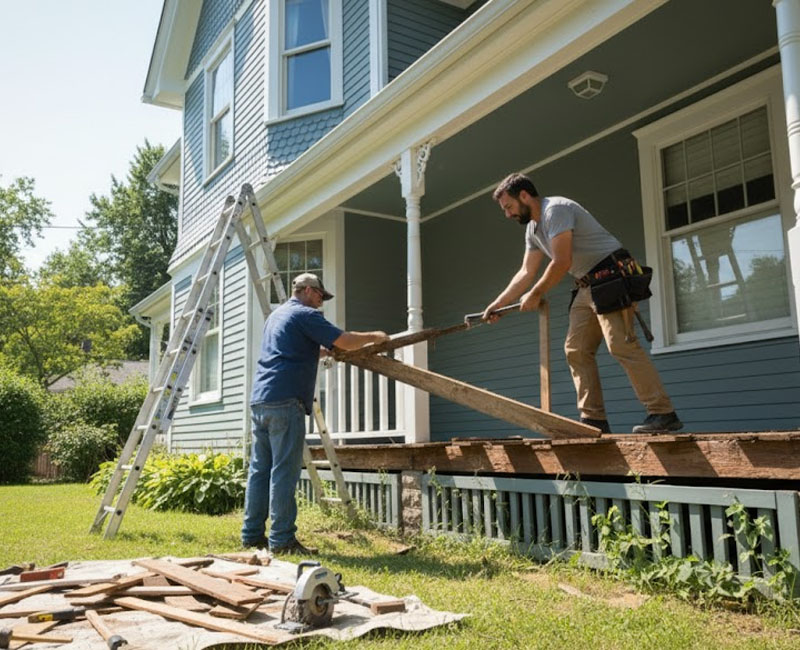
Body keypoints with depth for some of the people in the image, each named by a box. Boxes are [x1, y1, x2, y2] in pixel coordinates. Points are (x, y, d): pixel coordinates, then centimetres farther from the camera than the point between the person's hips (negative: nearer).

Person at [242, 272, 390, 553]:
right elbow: (345, 341, -10)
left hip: (260, 401, 9)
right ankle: (282, 539, -5)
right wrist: (373, 337, 6)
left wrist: (326, 352, 34)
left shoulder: (275, 315, 25)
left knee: (260, 469, 10)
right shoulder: (305, 315, -3)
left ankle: (252, 535, 14)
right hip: (285, 402, -9)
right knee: (284, 472, -7)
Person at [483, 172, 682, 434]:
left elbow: (562, 262, -19)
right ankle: (594, 419, 5)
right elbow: (526, 272, 20)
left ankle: (663, 413, -16)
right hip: (587, 286, 10)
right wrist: (497, 304, 15)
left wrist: (536, 294, -8)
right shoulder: (533, 229, 17)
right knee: (576, 349, 4)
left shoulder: (556, 209, -14)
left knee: (621, 344, -18)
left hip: (611, 276, -10)